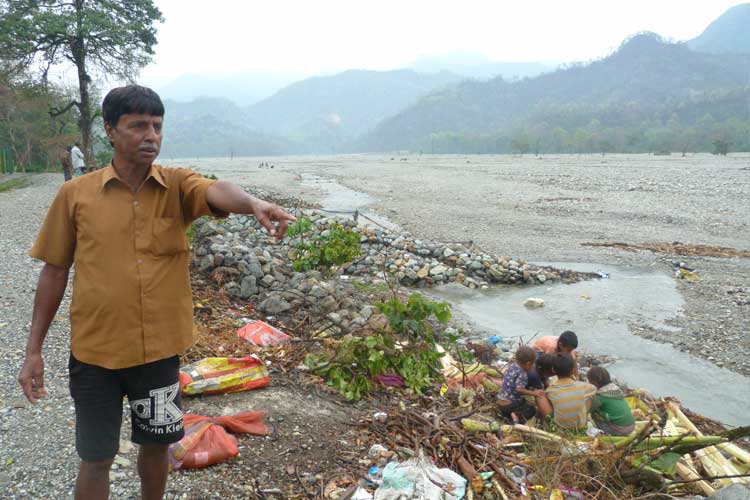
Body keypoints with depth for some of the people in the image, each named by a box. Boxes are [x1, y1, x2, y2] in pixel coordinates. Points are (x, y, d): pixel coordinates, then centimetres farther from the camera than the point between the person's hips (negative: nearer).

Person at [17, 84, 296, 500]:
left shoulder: (177, 186, -4)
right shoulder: (75, 194, -4)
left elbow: (216, 191, -27)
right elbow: (54, 271, 2)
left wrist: (253, 204, -50)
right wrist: (33, 350, 3)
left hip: (159, 349, 1)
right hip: (94, 352, -1)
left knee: (155, 445, 19)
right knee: (96, 458, 11)